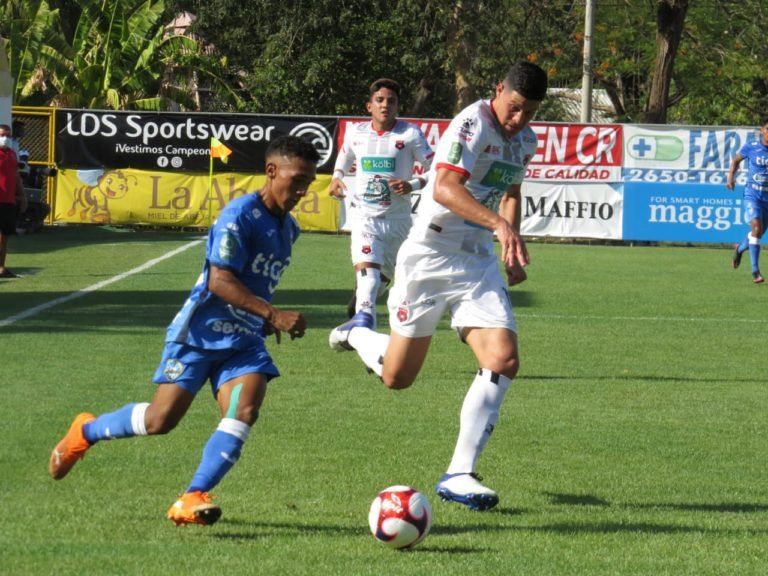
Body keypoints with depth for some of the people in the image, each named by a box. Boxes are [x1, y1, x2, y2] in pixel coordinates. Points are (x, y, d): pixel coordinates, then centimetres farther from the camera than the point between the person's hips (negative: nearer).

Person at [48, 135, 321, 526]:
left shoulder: (288, 228, 11)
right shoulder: (240, 214, -16)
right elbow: (220, 280, -23)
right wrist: (273, 315, -28)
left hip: (244, 340, 6)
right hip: (201, 332, -6)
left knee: (245, 410, -19)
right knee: (161, 419, -7)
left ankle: (192, 500, -20)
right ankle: (85, 432, 21)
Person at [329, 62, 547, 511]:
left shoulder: (526, 141, 9)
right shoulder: (473, 124, -18)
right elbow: (444, 188, -33)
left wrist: (513, 247, 17)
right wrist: (499, 224, -44)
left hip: (479, 263, 6)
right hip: (430, 256, -6)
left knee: (504, 361, -14)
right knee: (397, 376, 4)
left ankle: (459, 475, -9)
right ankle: (359, 332, 39)